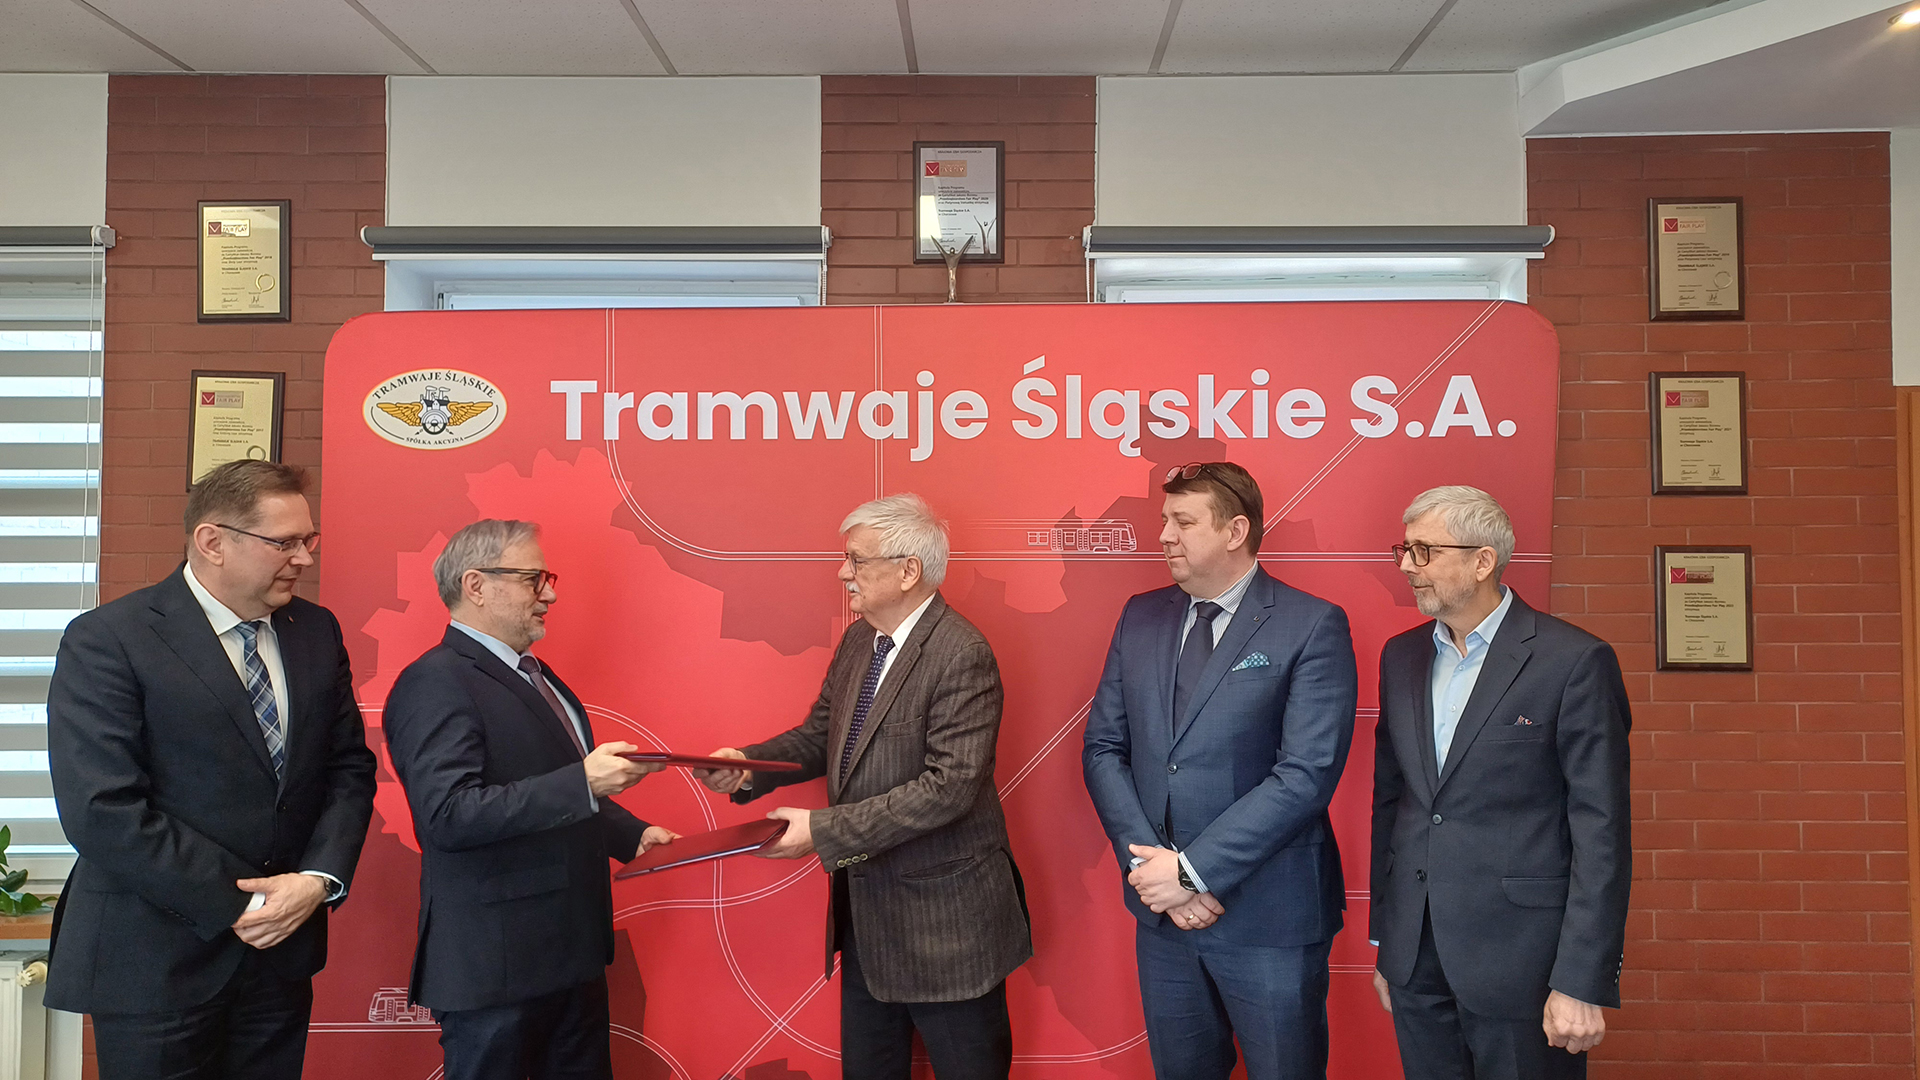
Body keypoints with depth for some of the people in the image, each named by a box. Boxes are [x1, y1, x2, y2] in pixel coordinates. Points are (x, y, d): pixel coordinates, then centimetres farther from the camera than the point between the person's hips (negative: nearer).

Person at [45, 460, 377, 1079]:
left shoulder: (318, 632, 5)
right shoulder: (105, 641, -12)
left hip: (282, 952, 5)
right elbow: (102, 812, -18)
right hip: (157, 960, -5)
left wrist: (319, 879, -10)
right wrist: (237, 907, -16)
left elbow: (349, 767, 6)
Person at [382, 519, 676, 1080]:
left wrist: (631, 834, 10)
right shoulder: (436, 683, -15)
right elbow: (448, 815, -27)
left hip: (571, 951, 9)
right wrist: (583, 782, -29)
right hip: (494, 965, -9)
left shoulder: (534, 675, 15)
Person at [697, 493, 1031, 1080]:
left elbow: (951, 785, -27)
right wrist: (749, 766, -7)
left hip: (944, 921, -8)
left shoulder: (963, 655, -21)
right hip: (863, 908, 8)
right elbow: (822, 733, 12)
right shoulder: (857, 640, 5)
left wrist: (825, 830, -26)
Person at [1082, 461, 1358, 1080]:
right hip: (1160, 913, 5)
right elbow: (1103, 749, 4)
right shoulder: (1141, 617, 6)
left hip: (1268, 916, -4)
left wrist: (1192, 870, -18)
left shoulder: (1312, 627, -11)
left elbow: (1306, 775, -18)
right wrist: (1150, 863, -9)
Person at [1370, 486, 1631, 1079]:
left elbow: (1602, 833, -11)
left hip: (1519, 960, -5)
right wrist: (1383, 941, 11)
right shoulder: (1401, 657, 7)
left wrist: (1583, 983, -14)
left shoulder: (1575, 661, -10)